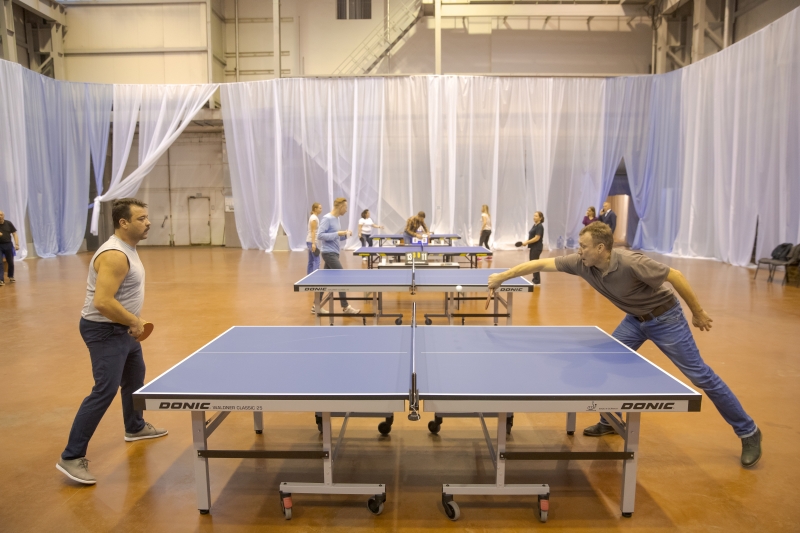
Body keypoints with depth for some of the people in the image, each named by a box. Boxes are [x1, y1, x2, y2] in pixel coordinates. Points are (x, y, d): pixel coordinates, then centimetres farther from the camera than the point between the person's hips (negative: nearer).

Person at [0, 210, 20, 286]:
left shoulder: (8, 223, 0)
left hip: (8, 245, 1)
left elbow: (14, 234, 0)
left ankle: (11, 277, 33)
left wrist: (17, 244, -10)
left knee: (11, 262, 11)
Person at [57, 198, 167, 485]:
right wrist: (135, 322, -21)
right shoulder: (115, 255, -26)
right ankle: (71, 457, -1)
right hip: (104, 330, -11)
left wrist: (132, 322, 14)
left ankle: (135, 427, 44)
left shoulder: (126, 249, 7)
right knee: (105, 391, -12)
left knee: (135, 376, 24)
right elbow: (102, 302, -32)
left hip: (122, 329, 11)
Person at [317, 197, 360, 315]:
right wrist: (337, 233, -22)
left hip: (333, 253, 9)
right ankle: (346, 307, -4)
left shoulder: (336, 219, 14)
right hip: (329, 253, -9)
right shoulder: (327, 219, -14)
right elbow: (320, 236, -20)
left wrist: (345, 235, 3)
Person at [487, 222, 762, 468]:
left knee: (700, 375, -1)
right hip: (635, 319, 6)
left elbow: (675, 276, -22)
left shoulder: (631, 262, -33)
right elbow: (540, 264, -13)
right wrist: (502, 276, -15)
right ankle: (609, 420, 21)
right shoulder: (580, 263, -16)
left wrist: (698, 313, -13)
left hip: (665, 317, -6)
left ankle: (749, 432, 16)